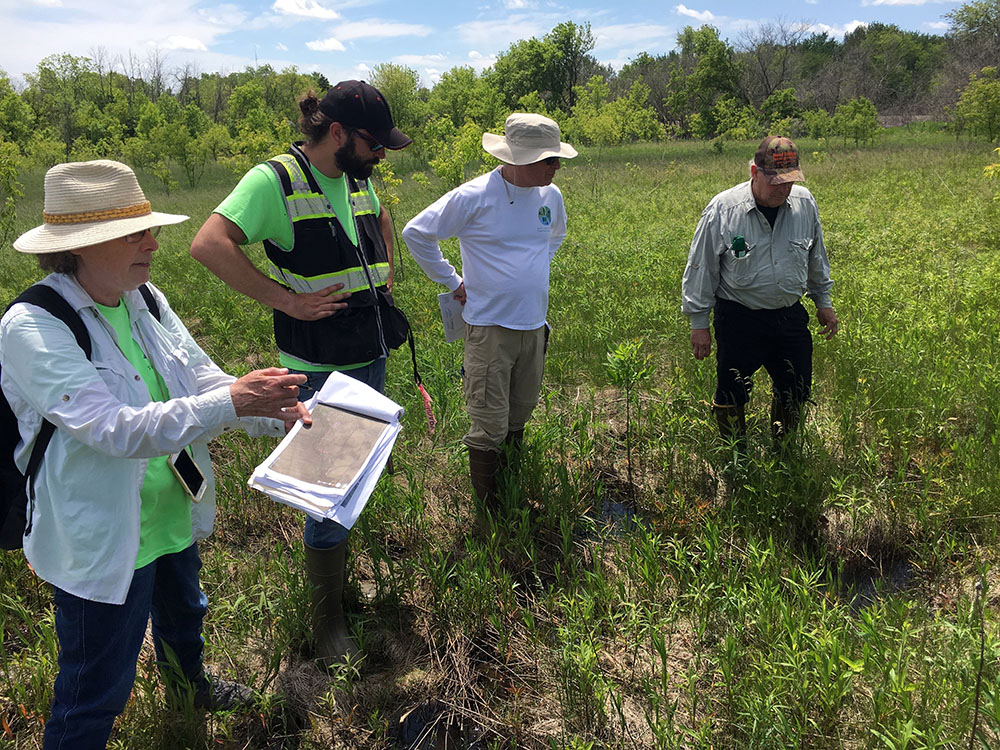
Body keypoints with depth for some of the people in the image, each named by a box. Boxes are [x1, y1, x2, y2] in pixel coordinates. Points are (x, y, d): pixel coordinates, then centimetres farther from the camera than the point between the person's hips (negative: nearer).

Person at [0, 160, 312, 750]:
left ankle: (190, 685, 65)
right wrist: (233, 401, -39)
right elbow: (116, 429, -33)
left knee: (182, 615, 35)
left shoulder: (147, 301, -2)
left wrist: (278, 413, -18)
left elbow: (202, 378, -1)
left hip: (174, 518, 8)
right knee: (96, 697, 10)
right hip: (102, 542, -8)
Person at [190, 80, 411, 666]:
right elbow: (209, 244, -25)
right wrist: (286, 299, -25)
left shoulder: (359, 181, 8)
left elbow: (382, 219, 31)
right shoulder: (275, 180, -14)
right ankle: (327, 615, 20)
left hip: (371, 359, 8)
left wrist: (385, 274, 18)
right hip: (319, 370, -7)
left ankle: (338, 568, 44)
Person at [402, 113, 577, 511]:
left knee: (521, 413, 19)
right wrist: (452, 282, -5)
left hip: (534, 324, 6)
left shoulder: (550, 195, 4)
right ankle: (489, 509, 14)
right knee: (488, 424, -2)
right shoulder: (474, 197, -15)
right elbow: (416, 233, -6)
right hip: (489, 326, -6)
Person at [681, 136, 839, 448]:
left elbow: (816, 258, 16)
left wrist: (823, 301, 21)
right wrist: (699, 323, -4)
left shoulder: (805, 203, -1)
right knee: (731, 397, 5)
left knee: (796, 395, 12)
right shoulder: (723, 209, -12)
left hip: (791, 316, 4)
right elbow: (701, 269, -5)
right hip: (738, 319, -3)